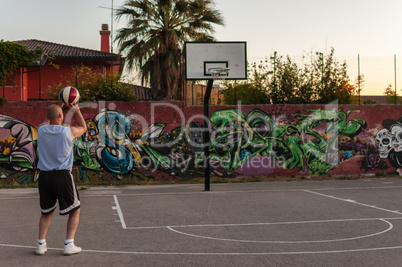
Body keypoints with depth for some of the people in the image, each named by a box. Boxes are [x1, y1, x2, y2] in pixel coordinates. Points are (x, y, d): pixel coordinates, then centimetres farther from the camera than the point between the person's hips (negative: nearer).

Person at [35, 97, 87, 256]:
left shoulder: (41, 130, 1)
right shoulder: (69, 131, -7)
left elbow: (49, 121, 27)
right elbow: (83, 127, 17)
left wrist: (59, 105, 31)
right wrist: (76, 110, 23)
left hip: (44, 176, 4)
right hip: (62, 176, -4)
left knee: (46, 212, 20)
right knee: (75, 210, 12)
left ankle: (41, 244, 14)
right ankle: (69, 245, 3)